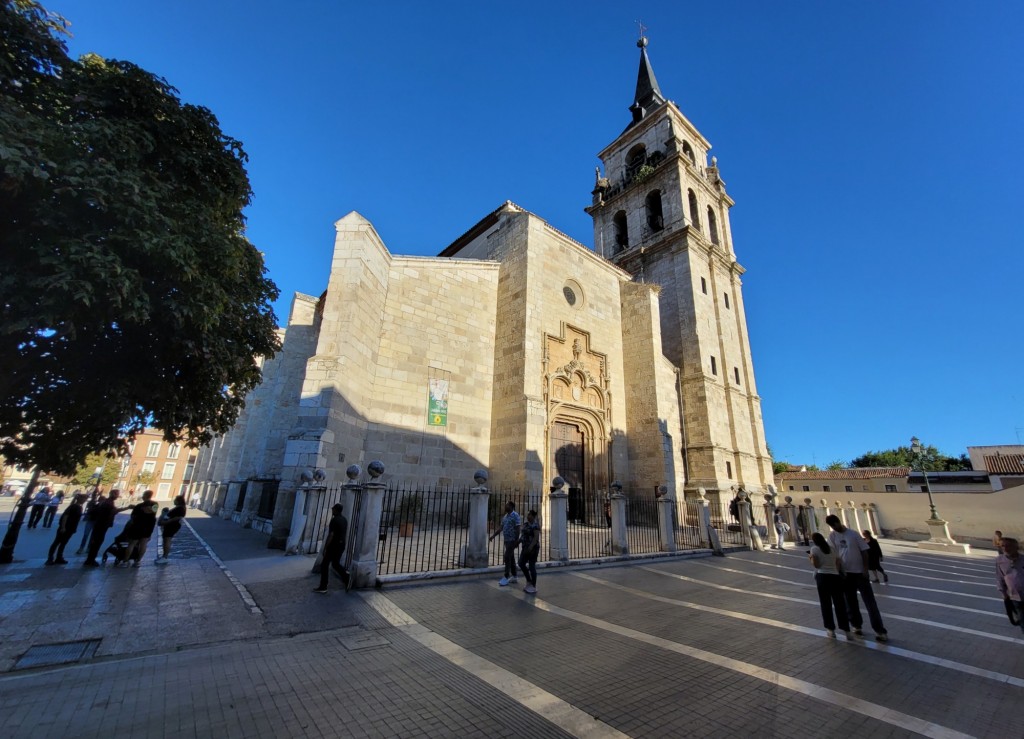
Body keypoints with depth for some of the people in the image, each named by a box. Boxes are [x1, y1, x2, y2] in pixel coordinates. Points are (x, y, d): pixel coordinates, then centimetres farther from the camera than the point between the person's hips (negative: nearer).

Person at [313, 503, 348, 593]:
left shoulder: (334, 520, -18)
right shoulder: (345, 519, 8)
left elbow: (330, 535, -21)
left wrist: (325, 548, -16)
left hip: (333, 546, -8)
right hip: (341, 545, 8)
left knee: (324, 565, 5)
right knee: (336, 564, 21)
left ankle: (323, 587, 8)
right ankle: (347, 578, 12)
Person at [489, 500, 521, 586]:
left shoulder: (515, 515, -12)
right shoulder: (505, 516, 12)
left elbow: (517, 529, -16)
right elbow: (501, 528, 18)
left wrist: (517, 540, -20)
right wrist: (493, 536, 15)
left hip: (512, 540, -8)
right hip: (507, 540, 8)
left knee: (507, 557, -9)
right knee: (511, 558, 12)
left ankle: (506, 577, -3)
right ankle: (514, 577, 20)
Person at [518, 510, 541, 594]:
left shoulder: (535, 525, -14)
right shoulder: (525, 524, 11)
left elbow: (536, 537, -21)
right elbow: (523, 535, 19)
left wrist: (531, 547, -29)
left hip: (533, 548, -9)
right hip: (525, 547, 9)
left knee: (532, 566, -1)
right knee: (521, 563, 10)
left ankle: (534, 586, 12)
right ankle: (529, 581, 26)